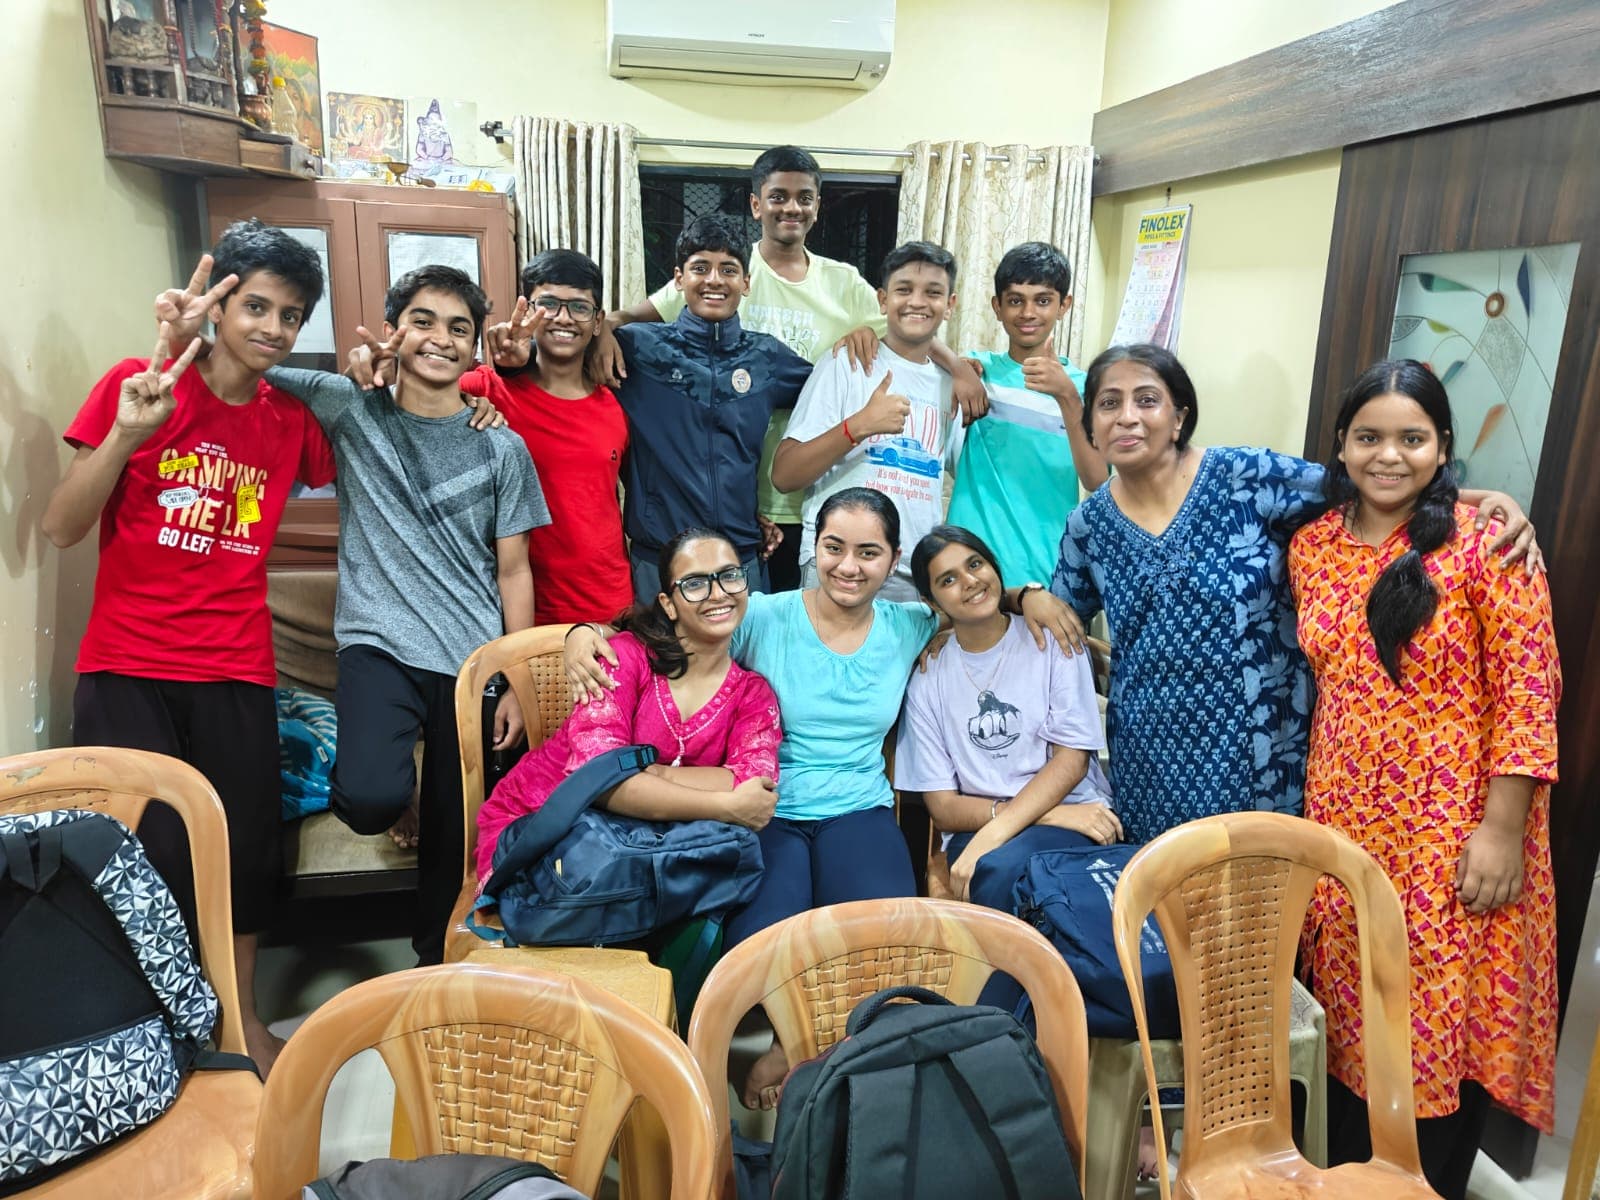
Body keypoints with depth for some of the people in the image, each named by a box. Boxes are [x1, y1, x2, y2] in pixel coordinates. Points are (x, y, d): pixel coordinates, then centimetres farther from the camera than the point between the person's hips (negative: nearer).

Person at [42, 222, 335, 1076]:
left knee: (247, 846, 5)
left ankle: (240, 1013, 29)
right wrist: (127, 433, -19)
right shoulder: (137, 385, -2)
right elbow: (61, 528, -4)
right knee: (150, 854, -5)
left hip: (236, 675, 3)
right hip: (127, 672, -2)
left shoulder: (292, 421, 6)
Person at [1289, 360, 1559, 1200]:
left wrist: (1502, 829, -14)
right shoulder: (1311, 546, 4)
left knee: (1441, 1031, 7)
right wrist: (1314, 804, 12)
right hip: (1344, 825, 4)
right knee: (1346, 1021, 16)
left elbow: (1527, 692, -11)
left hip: (1453, 832, -4)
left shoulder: (1484, 542, -10)